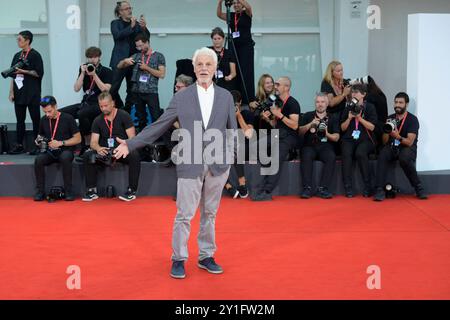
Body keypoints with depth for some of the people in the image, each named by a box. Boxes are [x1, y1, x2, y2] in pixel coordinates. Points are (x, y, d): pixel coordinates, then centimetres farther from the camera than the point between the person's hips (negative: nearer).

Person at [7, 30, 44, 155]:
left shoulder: (35, 55, -4)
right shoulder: (17, 56, 14)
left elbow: (39, 73, -10)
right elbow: (13, 75, 15)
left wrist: (23, 71, -16)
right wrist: (11, 92, 9)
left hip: (32, 94, -6)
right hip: (19, 93, 6)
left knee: (35, 119, -1)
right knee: (20, 120, 7)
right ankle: (19, 145, 11)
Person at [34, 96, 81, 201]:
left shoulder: (68, 118, -4)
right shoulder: (44, 120, 9)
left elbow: (78, 139, -4)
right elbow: (41, 136, 24)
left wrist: (61, 143, -14)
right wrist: (39, 140, -1)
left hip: (65, 150, -4)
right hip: (49, 151, 4)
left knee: (65, 158, -38)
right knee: (38, 160, -28)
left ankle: (68, 191, -26)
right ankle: (40, 191, -16)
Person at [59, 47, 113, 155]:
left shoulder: (106, 72, -1)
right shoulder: (84, 70, 11)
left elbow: (105, 90, -15)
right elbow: (76, 88, 2)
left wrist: (94, 75, -17)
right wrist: (83, 73, -7)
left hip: (99, 104, -6)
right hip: (86, 103, 6)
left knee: (81, 113, -36)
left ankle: (88, 145, -22)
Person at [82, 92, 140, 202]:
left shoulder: (123, 116, -3)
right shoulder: (98, 120, 7)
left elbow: (132, 138, -9)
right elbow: (93, 142, 2)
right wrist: (98, 148, -23)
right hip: (105, 153, 3)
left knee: (134, 155, -35)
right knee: (87, 155, -22)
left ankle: (131, 191, -28)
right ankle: (91, 191, -17)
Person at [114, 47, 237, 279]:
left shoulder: (225, 96, 5)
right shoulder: (182, 97, 1)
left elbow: (232, 129, 7)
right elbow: (159, 126, 3)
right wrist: (131, 144, -1)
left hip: (218, 164, 2)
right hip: (190, 163, -2)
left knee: (210, 214, 12)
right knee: (184, 214, 0)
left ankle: (206, 256, 25)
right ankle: (178, 259, 14)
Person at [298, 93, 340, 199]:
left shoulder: (333, 119, 16)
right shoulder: (308, 116, 16)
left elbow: (336, 138, 7)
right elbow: (300, 132, 6)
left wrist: (327, 134, -14)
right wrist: (310, 124, -11)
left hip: (325, 146, 0)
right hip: (310, 145, 0)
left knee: (331, 157, -33)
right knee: (306, 156, -34)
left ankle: (323, 189, -31)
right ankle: (307, 188, -34)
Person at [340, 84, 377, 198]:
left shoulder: (369, 107, 6)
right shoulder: (348, 108, 14)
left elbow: (372, 127, -2)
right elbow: (342, 128, 13)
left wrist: (359, 118, -11)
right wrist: (349, 118, -4)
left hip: (365, 139, -2)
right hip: (349, 139, 2)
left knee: (360, 153, -34)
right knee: (346, 154, -30)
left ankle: (367, 187, -23)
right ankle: (348, 188, -27)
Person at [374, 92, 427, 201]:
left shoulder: (412, 119, -5)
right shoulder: (390, 118, 8)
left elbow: (409, 142, -14)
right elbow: (384, 142, 5)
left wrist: (398, 137, -31)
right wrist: (387, 131, -15)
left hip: (407, 148, -3)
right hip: (392, 147, 3)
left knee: (404, 158, -38)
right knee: (382, 155, -31)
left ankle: (419, 188, -18)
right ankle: (380, 190, -32)